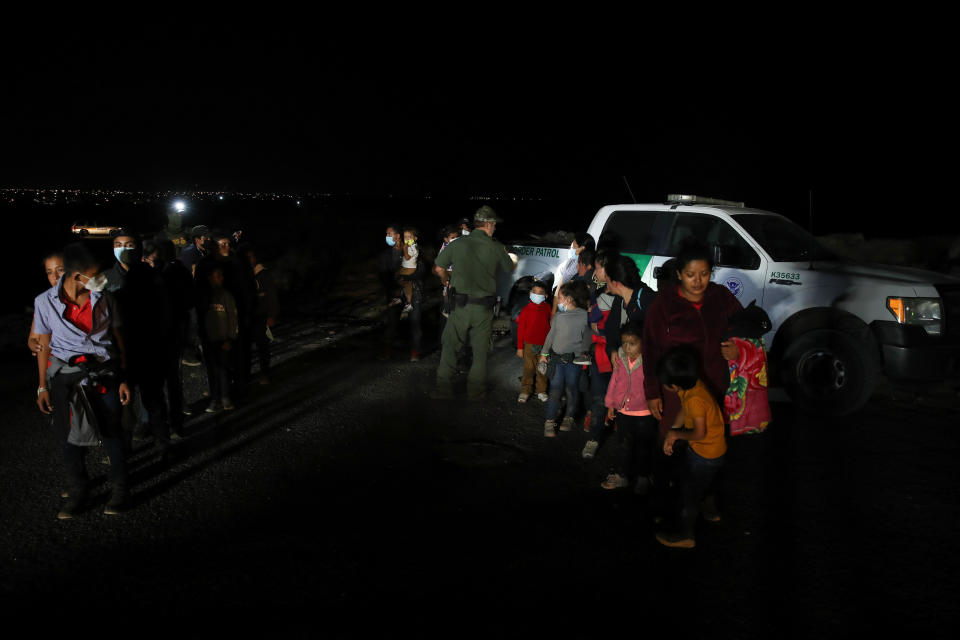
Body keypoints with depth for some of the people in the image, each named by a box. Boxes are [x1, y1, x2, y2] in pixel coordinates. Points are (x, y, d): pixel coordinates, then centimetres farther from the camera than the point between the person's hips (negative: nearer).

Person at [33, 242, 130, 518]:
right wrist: (43, 386, 6)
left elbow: (118, 339, 4)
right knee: (72, 437, 8)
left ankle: (119, 490, 20)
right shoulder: (46, 302, -4)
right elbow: (44, 346, 4)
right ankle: (77, 494, 25)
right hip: (66, 376, 0)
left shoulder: (104, 298, -2)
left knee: (112, 433, 4)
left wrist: (123, 379, 3)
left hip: (104, 372, 0)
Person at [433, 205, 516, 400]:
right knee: (480, 351, 13)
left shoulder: (457, 244, -4)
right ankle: (475, 392, 20)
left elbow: (438, 268, 6)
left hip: (461, 305, 0)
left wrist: (450, 282, 25)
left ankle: (443, 390, 11)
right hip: (484, 309, 0)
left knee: (450, 347, 10)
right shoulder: (496, 248, -3)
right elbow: (510, 269, 16)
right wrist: (513, 259, 39)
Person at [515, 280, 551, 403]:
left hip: (544, 344, 2)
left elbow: (550, 324, 13)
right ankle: (525, 391, 14)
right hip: (529, 344, -2)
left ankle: (541, 391, 21)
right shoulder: (526, 310, -5)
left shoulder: (547, 308, 2)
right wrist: (519, 347, -3)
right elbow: (520, 329, -3)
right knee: (528, 369, 3)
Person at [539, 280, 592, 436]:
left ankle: (569, 418, 20)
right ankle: (550, 422, 6)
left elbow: (587, 339, 1)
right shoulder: (558, 316, 5)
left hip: (574, 360, -2)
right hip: (556, 359, 2)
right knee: (555, 390, 2)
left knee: (572, 390, 6)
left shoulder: (584, 316, -5)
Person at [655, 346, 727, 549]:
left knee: (690, 490, 8)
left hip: (707, 455, -9)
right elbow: (684, 410, 5)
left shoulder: (695, 400, -37)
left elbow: (699, 433, -32)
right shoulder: (690, 385, -11)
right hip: (698, 449, 9)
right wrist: (671, 434, -1)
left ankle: (685, 535, 28)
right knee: (690, 486, 25)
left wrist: (677, 434, -16)